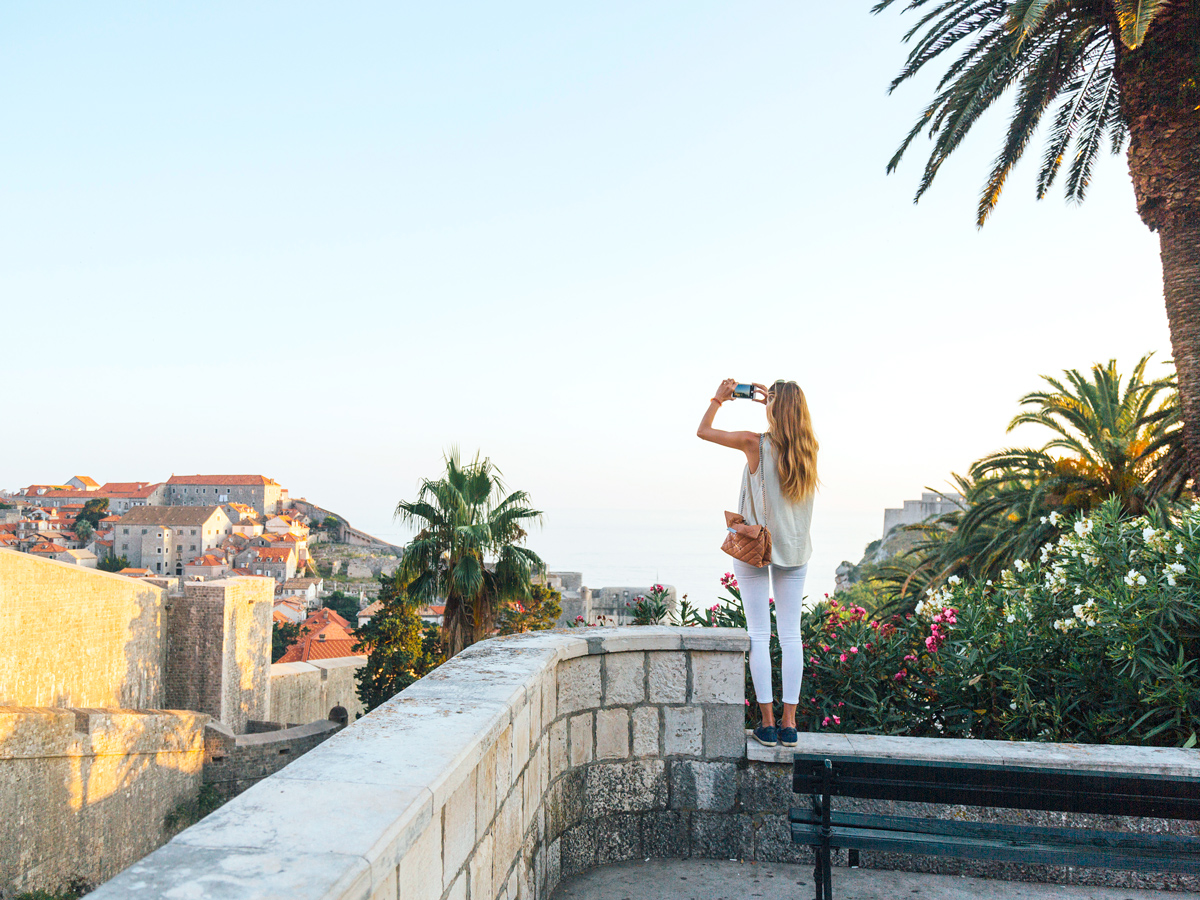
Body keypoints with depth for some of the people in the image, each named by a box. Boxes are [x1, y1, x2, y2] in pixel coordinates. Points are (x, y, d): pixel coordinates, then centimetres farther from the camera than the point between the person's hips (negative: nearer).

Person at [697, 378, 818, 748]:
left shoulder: (755, 444, -12)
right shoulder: (809, 448, -1)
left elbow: (703, 431, 1)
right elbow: (796, 422, 26)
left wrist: (718, 399, 13)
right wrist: (775, 401, 27)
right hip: (795, 549, 4)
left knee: (759, 634, 1)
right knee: (790, 634, 6)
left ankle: (767, 723, 2)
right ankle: (789, 722, 7)